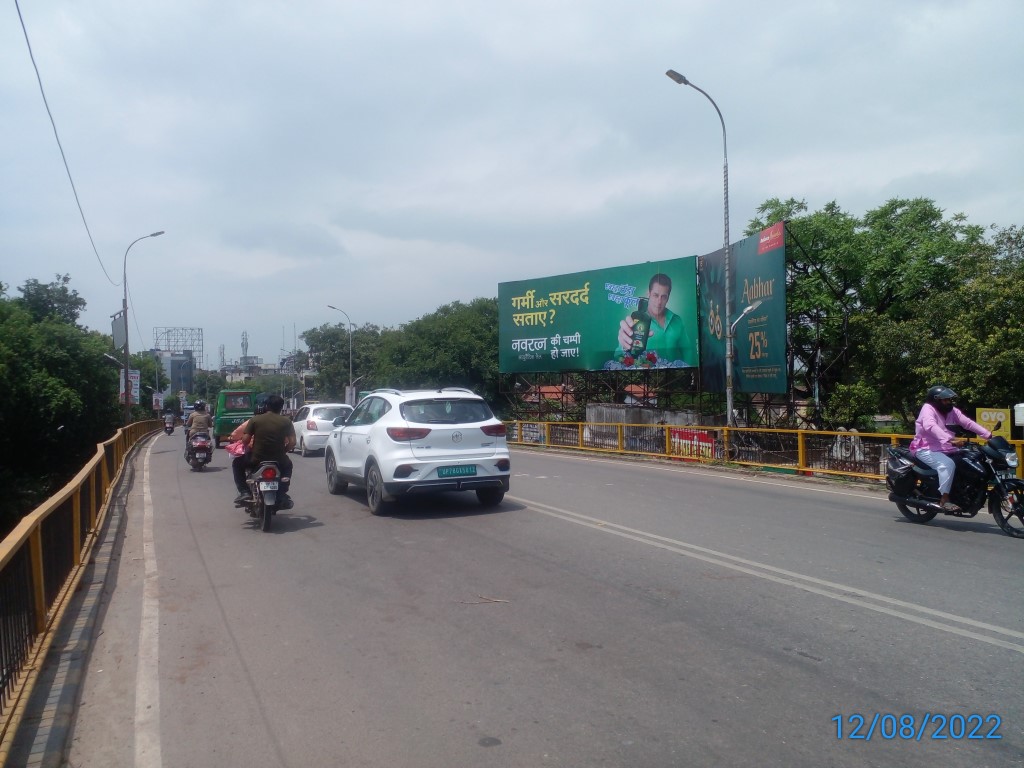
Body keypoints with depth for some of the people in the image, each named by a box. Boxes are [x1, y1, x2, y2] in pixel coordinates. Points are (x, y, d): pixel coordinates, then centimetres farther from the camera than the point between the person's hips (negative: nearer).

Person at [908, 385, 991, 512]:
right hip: (927, 450, -8)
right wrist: (950, 440, -44)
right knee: (948, 464, -32)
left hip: (946, 450, 8)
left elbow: (968, 423, 4)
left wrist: (988, 435, -9)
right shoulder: (928, 409, -12)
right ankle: (944, 500, -30)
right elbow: (930, 426, -32)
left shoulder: (952, 411, 13)